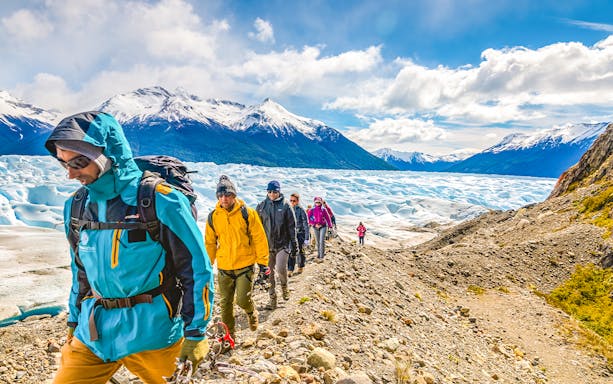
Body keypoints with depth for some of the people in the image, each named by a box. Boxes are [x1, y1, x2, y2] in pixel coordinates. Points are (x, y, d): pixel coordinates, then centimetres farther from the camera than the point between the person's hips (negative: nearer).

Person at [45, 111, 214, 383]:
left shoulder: (160, 201, -18)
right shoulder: (76, 206, 2)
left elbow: (197, 269, -13)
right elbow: (80, 272, 16)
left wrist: (195, 334, -10)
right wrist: (74, 324, 19)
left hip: (150, 332, -5)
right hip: (91, 333, 5)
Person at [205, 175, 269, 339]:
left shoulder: (247, 213, -9)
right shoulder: (213, 217, -1)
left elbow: (259, 238, -6)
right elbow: (210, 243, 9)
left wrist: (262, 261, -5)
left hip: (245, 265, -3)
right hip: (224, 267, 3)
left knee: (242, 299, -6)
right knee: (225, 303, 11)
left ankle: (252, 313, 30)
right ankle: (229, 334, 31)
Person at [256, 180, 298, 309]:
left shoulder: (285, 205, -3)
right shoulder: (262, 206, 3)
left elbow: (292, 226, -1)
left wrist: (294, 245, -1)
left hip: (283, 244, -2)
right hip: (267, 244, 3)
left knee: (281, 269, -15)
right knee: (270, 272, 8)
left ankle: (284, 286, 17)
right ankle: (272, 298, 22)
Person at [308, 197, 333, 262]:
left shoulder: (323, 210, -1)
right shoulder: (312, 210, 0)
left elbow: (327, 218, 3)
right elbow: (309, 219, 0)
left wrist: (330, 226, 1)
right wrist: (314, 224, -12)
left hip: (323, 226, -2)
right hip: (315, 227, 2)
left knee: (322, 241, -11)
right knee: (317, 242, 9)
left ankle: (321, 257, -11)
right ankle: (319, 255, 21)